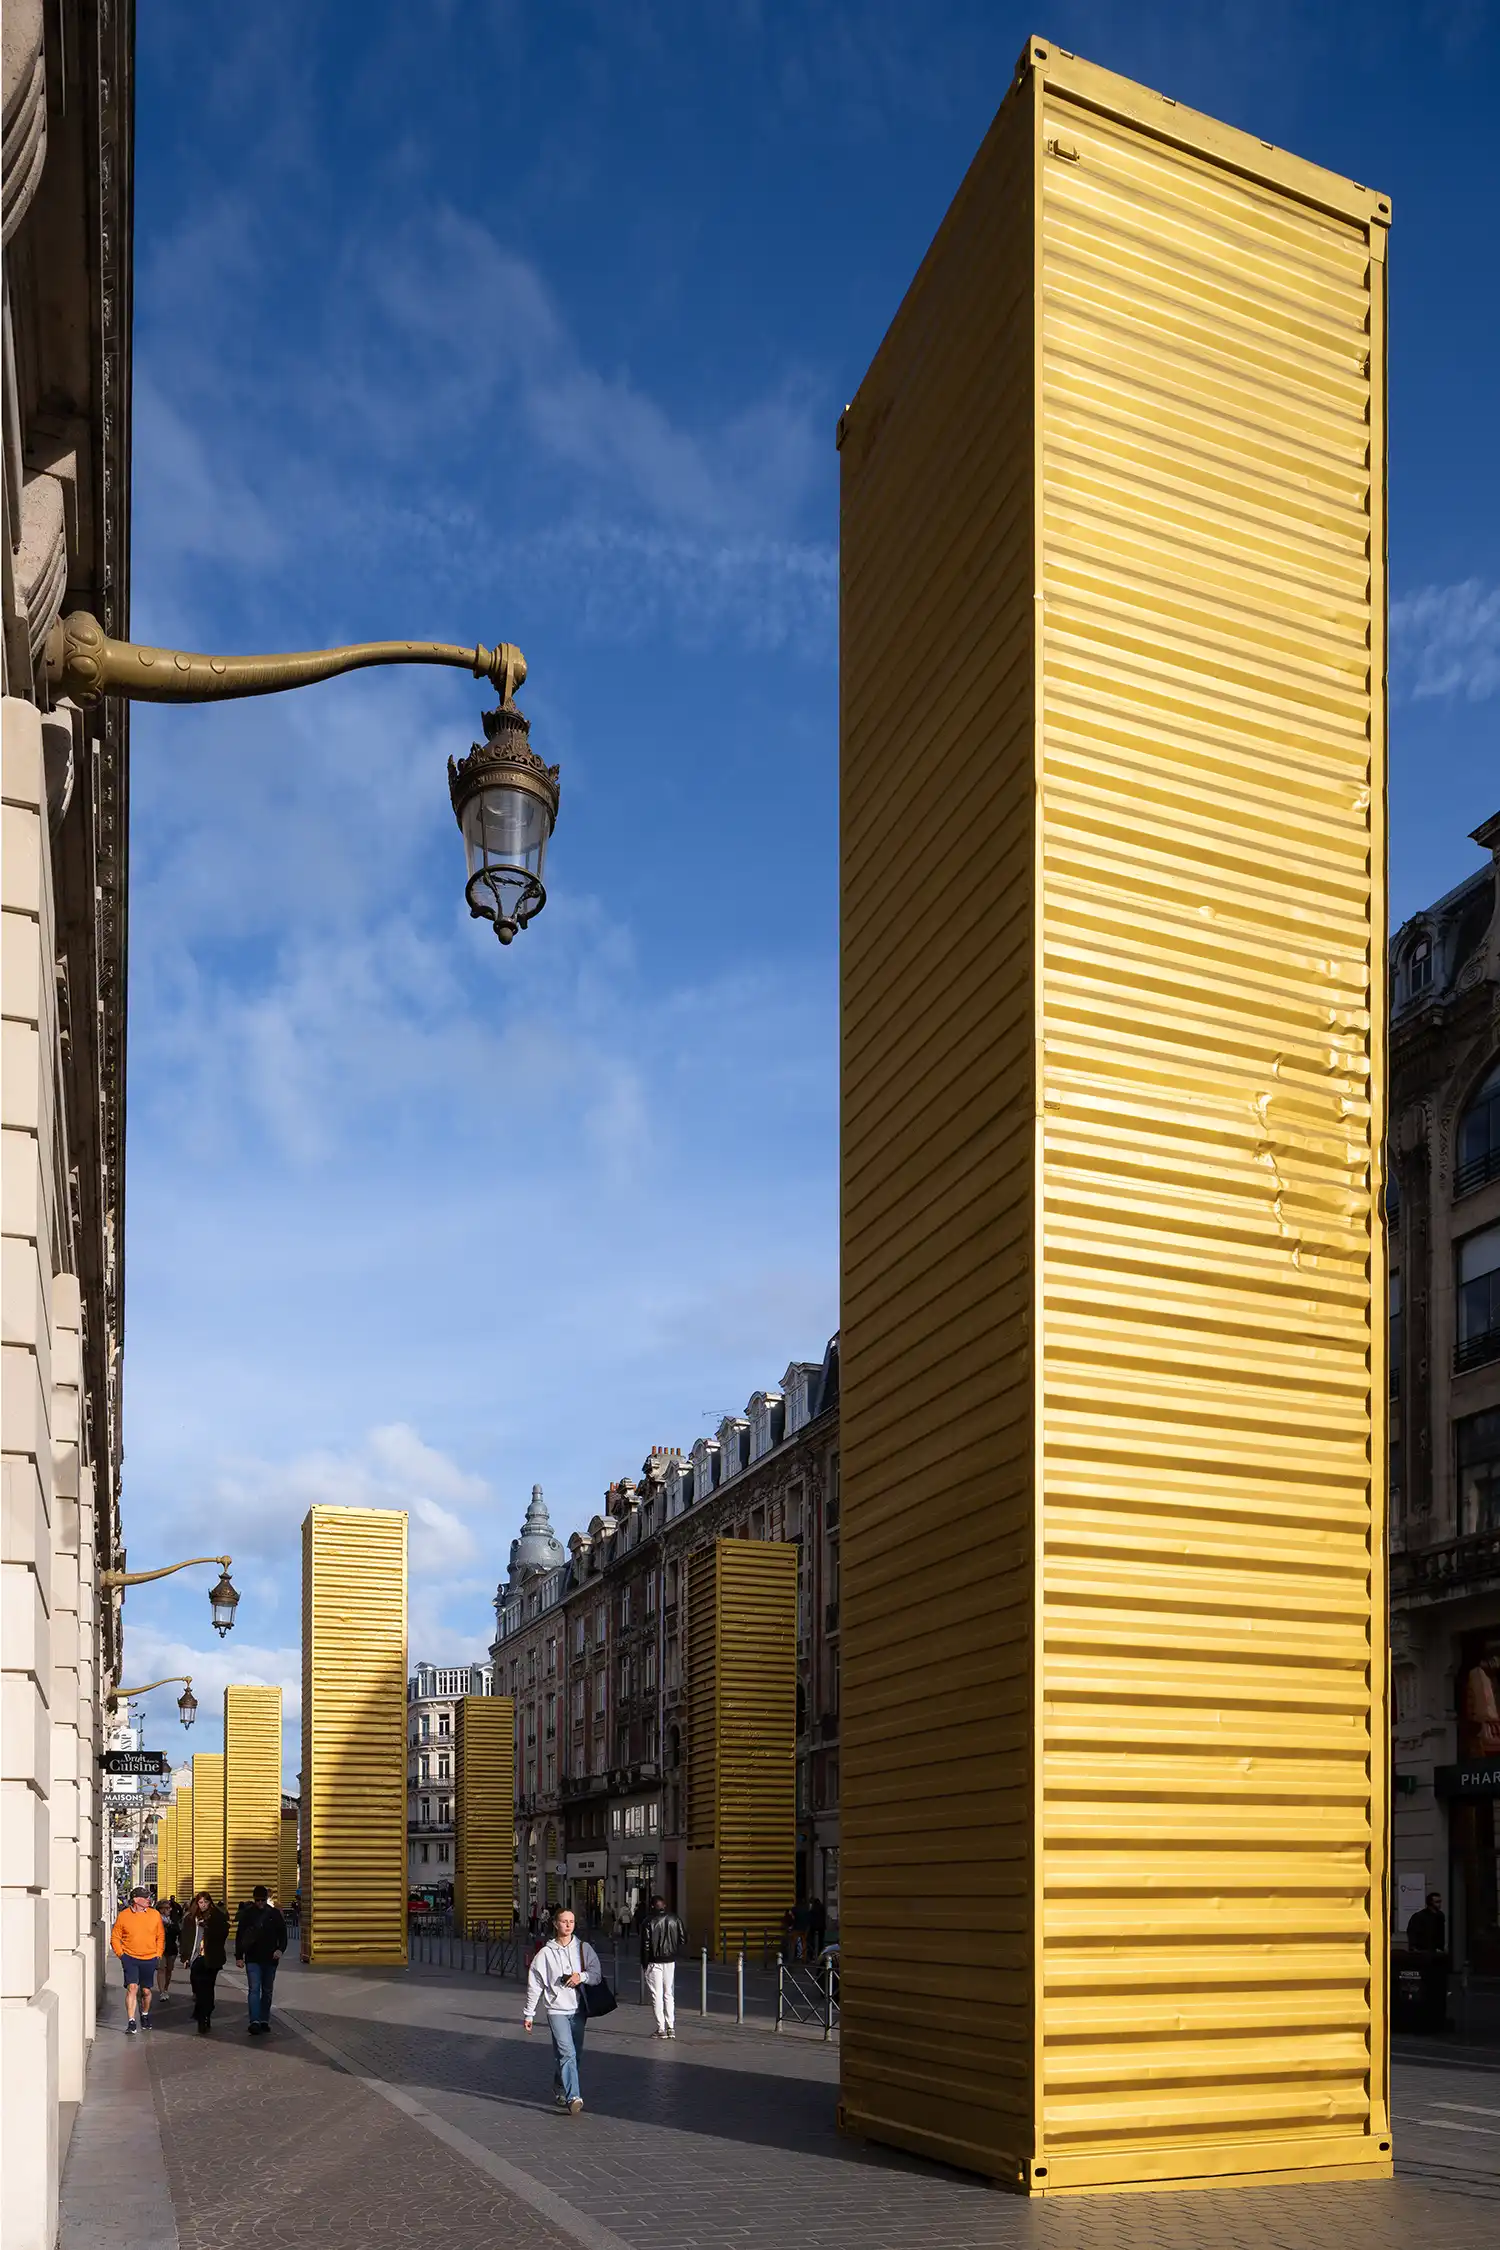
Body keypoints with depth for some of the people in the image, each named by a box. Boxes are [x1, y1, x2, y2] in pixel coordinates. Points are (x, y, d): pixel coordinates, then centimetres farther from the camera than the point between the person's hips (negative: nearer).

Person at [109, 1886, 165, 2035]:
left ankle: (145, 2016, 35)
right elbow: (115, 1937, 4)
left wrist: (158, 1954, 5)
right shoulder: (123, 1915, -3)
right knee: (132, 1987, -15)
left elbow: (161, 1937, 11)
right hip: (130, 1958, -2)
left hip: (149, 1960, 2)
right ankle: (131, 2023, -12)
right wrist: (121, 1955, -4)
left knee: (146, 1990, 10)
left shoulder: (155, 1915, 3)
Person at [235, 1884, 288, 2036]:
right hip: (252, 1959, -2)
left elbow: (282, 1934, 5)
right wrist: (239, 1956, -1)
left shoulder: (275, 1913, 1)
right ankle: (254, 2022, -20)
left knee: (267, 1991, 10)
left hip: (270, 1959, 2)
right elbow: (239, 1936, 4)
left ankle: (264, 2020, 20)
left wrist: (280, 1949, -13)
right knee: (254, 1989, -13)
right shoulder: (247, 1914, -1)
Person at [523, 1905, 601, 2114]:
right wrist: (529, 2013, 6)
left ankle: (560, 2089, 32)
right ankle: (573, 2098, -22)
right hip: (557, 2010, -3)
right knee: (567, 2053, -17)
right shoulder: (545, 1953, 0)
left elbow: (597, 1974, 3)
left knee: (576, 2054, 11)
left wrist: (582, 1976, -17)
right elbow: (534, 1985, 5)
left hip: (578, 2009, 3)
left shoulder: (583, 1948, 5)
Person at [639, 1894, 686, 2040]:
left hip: (654, 1962, -4)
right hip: (670, 1962, 4)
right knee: (669, 1995, 12)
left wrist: (644, 1963, -3)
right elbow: (683, 1939, 3)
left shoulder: (648, 1922, -9)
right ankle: (671, 2028, 9)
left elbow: (645, 1944, -10)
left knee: (657, 1995, 1)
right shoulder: (674, 1920, 3)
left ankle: (661, 2029, -1)